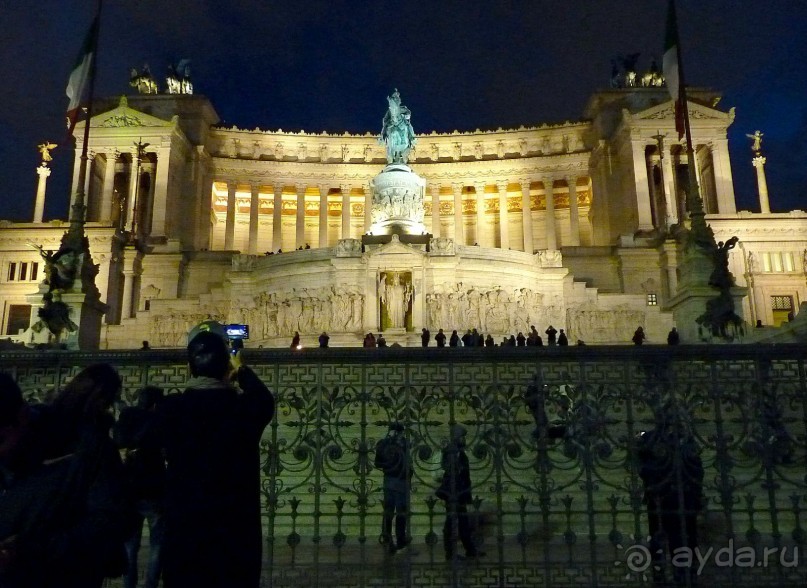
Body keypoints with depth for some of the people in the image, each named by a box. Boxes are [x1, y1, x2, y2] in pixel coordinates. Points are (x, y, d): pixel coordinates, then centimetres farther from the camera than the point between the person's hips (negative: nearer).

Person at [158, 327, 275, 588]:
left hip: (182, 528, 1)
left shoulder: (169, 409, -6)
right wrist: (241, 370, 32)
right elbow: (265, 399, 16)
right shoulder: (245, 408, -10)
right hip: (235, 531, -1)